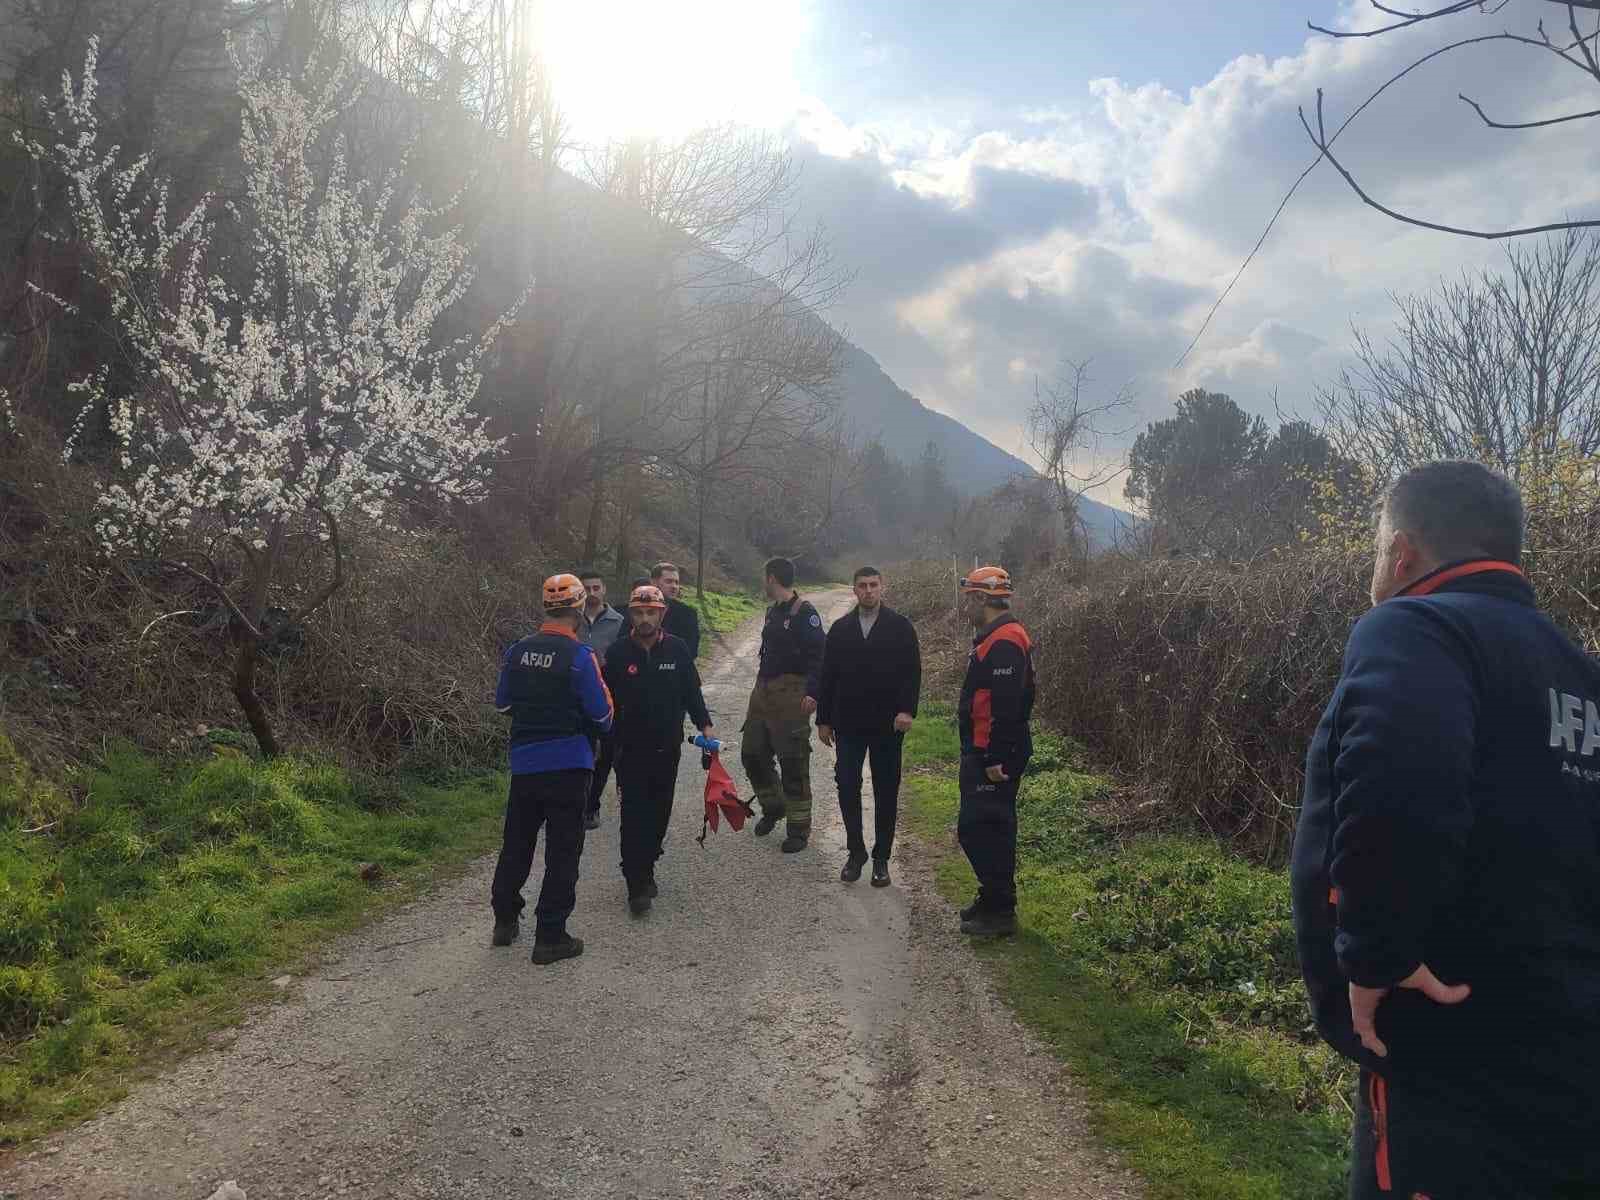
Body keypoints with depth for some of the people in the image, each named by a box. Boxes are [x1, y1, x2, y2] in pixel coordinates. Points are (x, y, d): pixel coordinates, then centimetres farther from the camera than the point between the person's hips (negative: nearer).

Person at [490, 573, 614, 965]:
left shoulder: (517, 652, 1)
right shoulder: (579, 657, -14)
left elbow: (502, 703, 12)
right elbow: (601, 716, -12)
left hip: (523, 763, 5)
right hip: (568, 766, -5)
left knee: (516, 843, 20)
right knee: (562, 851, 4)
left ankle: (505, 921, 31)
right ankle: (550, 937, 7)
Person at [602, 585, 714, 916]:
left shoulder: (677, 649, -1)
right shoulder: (618, 651, -5)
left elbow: (691, 691, 5)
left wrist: (704, 724, -6)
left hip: (668, 748, 2)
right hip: (631, 749, -2)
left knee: (659, 814, 11)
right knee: (634, 818, -5)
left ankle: (646, 868, 30)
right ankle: (638, 888, -1)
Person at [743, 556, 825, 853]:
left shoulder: (804, 612, -12)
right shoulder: (772, 611, 16)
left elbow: (818, 655, -18)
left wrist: (812, 693, -25)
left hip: (790, 697, -9)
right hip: (763, 692, 9)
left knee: (793, 763, -3)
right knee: (752, 754, 14)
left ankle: (799, 828, 7)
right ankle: (772, 808, 34)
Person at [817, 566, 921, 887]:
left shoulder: (900, 627, -1)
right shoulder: (840, 629, 7)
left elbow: (912, 672, -5)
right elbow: (828, 676, 8)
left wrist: (907, 709, -18)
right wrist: (823, 719, 6)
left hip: (888, 724, -2)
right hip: (848, 724, 2)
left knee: (886, 792, 6)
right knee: (847, 787, 1)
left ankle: (881, 858, 16)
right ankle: (855, 851, 17)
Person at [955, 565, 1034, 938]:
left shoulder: (1004, 642, -19)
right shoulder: (995, 638, 16)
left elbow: (1004, 707, -25)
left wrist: (995, 758, -25)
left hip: (994, 758, -11)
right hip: (984, 754, 11)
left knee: (981, 830, -5)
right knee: (988, 830, 17)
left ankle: (1000, 912, 3)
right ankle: (994, 900, 28)